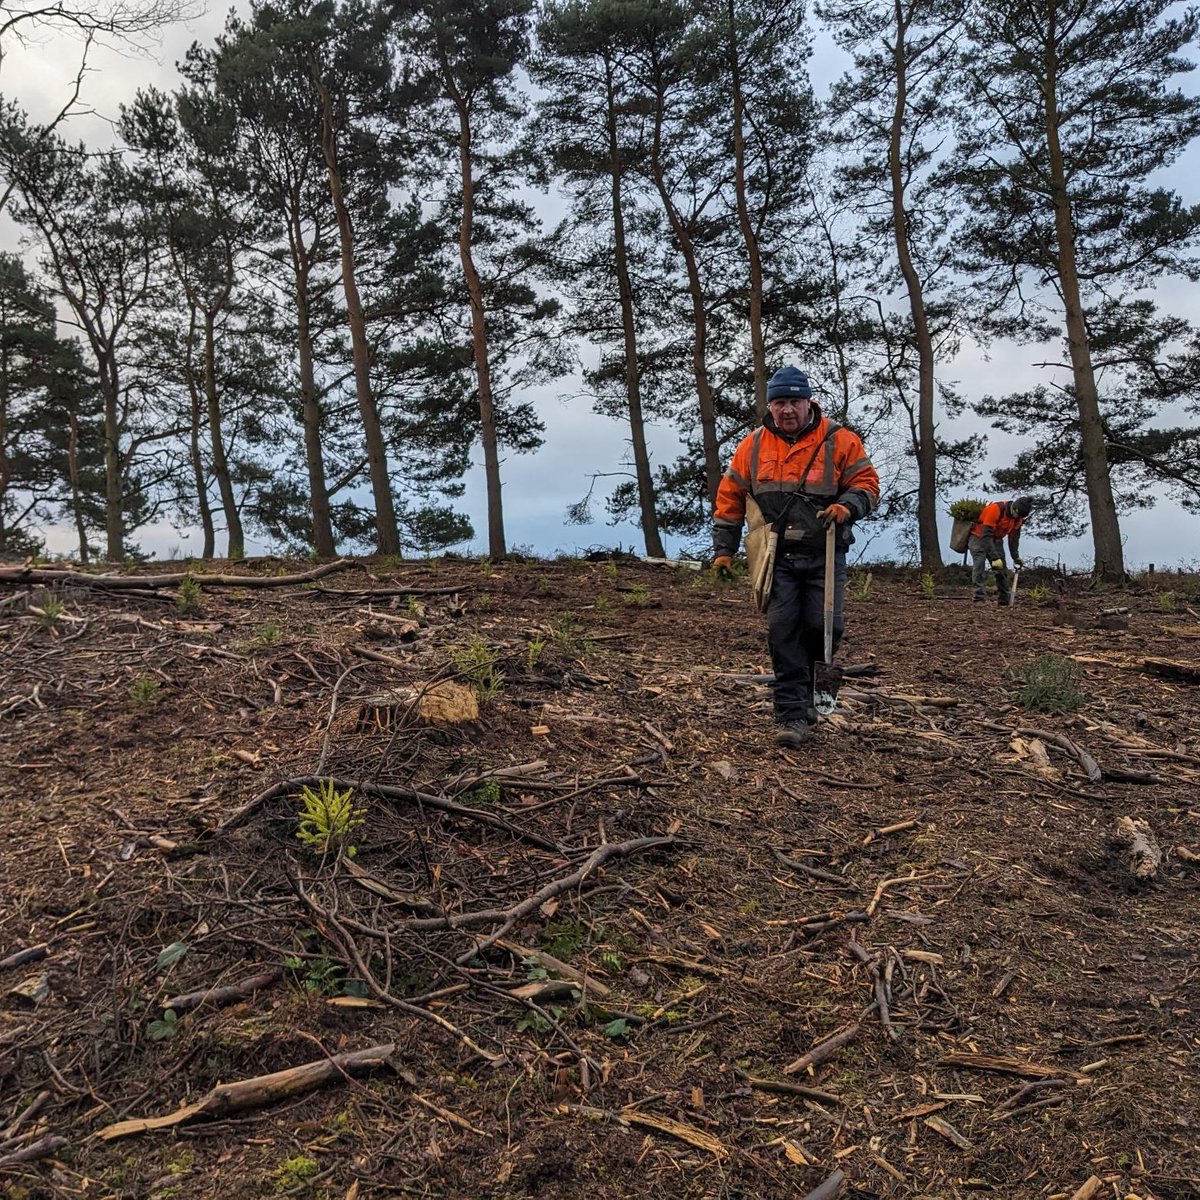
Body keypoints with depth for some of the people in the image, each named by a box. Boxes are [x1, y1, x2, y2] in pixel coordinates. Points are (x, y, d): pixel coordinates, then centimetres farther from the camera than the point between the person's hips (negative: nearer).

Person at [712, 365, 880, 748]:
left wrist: (848, 506, -20)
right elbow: (729, 498, 12)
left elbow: (867, 483, 2)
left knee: (822, 626, -6)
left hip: (824, 557, -1)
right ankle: (792, 715, 1)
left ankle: (810, 692, 23)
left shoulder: (839, 441, 1)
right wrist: (723, 549, 9)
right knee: (782, 631, -5)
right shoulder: (753, 446, 7)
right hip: (778, 559, 1)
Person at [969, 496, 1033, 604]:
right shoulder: (995, 509, -32)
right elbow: (986, 535, -34)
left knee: (1002, 570, 0)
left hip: (996, 539, 6)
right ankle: (979, 599, -20)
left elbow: (1014, 538, 3)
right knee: (979, 566, -19)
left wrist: (1016, 557, -3)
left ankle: (1004, 601, 5)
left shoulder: (1018, 518, -9)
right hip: (978, 537, -6)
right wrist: (994, 557, -35)